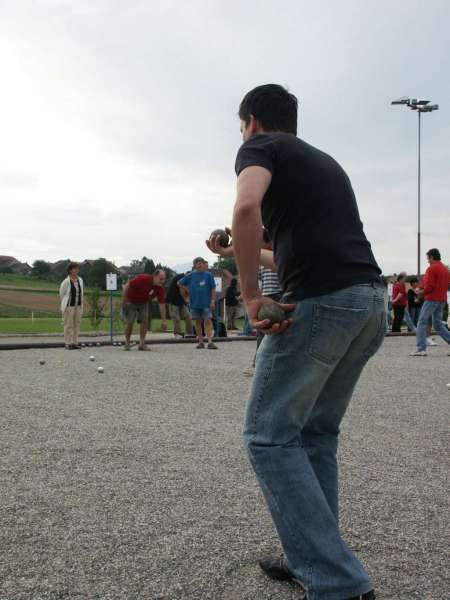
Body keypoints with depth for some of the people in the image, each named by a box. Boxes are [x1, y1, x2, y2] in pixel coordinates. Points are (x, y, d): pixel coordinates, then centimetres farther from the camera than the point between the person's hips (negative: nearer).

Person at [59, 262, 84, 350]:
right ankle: (68, 343, 4)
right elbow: (61, 294, 0)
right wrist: (66, 303, 8)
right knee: (69, 325, -1)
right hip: (69, 306, -5)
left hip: (78, 306, 5)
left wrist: (81, 304, 13)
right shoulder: (66, 282, -12)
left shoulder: (80, 280, 4)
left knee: (77, 324, 7)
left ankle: (75, 343, 14)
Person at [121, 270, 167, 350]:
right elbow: (127, 286, -26)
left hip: (143, 303, 5)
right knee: (129, 322, -5)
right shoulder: (143, 279, -34)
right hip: (131, 302, -5)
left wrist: (163, 320, -20)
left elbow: (162, 304, -16)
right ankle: (127, 344, 11)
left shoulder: (160, 288, -18)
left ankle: (142, 344, 0)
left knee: (145, 321, -8)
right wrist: (124, 301, -22)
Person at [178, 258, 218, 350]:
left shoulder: (208, 275, -1)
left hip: (206, 303, -2)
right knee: (198, 321, 9)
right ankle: (200, 341, 18)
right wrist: (186, 297, 11)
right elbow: (180, 283, 12)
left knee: (208, 321, -8)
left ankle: (210, 342, -11)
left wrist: (213, 301, -6)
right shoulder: (191, 275, 2)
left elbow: (213, 289, 1)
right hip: (194, 303, 2)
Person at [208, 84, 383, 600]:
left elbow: (247, 207, -19)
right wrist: (240, 253, 43)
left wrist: (251, 295, -14)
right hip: (371, 303, 9)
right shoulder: (323, 161, 29)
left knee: (270, 437, 0)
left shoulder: (260, 146, 5)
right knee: (316, 435, 18)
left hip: (321, 303, -8)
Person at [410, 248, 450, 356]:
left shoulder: (432, 268, -11)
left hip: (431, 299, -8)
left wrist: (422, 293, -3)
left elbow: (429, 286, -18)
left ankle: (421, 349, -10)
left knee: (422, 322, -4)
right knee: (438, 325, 15)